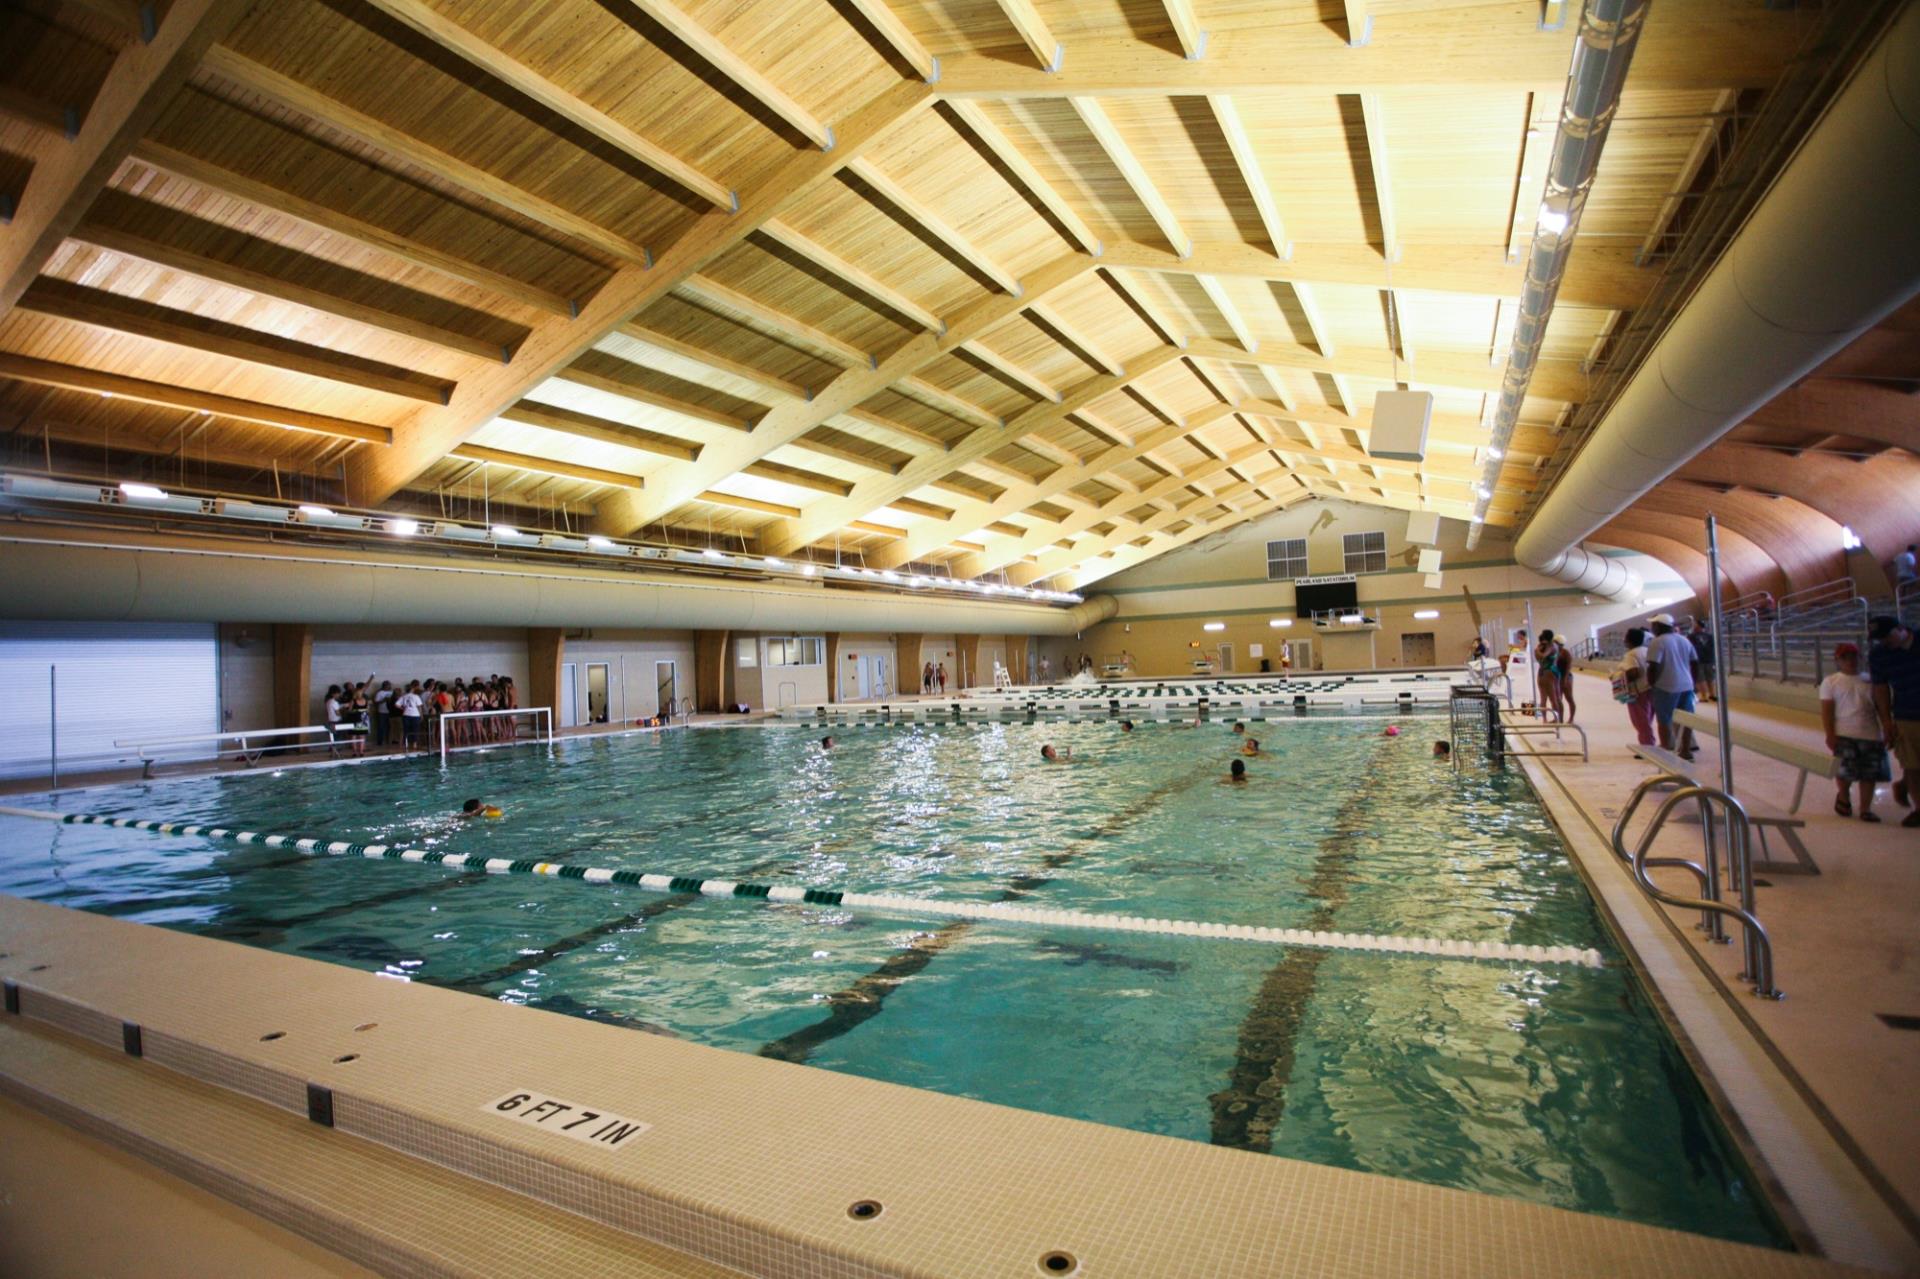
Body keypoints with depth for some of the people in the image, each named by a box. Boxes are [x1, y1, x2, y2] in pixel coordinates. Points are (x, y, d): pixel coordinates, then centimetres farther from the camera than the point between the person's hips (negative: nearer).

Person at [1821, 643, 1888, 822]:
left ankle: (1866, 809, 14)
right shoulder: (1831, 682, 1)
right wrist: (1830, 735, -11)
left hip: (1870, 735, 3)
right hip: (1844, 735, -3)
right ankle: (1843, 798, 24)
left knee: (1869, 774, 3)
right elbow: (1826, 711, -3)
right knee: (1844, 770, -5)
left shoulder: (1869, 681, 10)